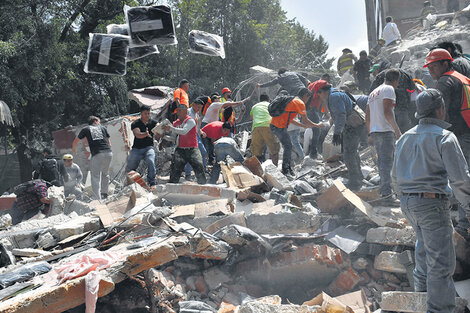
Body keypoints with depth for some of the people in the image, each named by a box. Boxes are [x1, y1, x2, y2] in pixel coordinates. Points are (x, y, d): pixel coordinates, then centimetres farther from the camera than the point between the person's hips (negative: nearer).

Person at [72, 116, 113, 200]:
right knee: (105, 173, 23)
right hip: (109, 153, 3)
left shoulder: (86, 129, 16)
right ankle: (104, 194, 28)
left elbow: (75, 142, 27)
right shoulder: (102, 128, 21)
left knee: (95, 177, -1)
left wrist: (74, 150, 47)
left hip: (97, 154, -3)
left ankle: (97, 198, -10)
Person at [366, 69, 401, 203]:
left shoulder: (373, 92, 23)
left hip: (374, 131, 9)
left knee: (382, 161, 15)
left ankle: (383, 189, 18)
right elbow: (387, 112, -17)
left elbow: (367, 116, 24)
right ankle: (386, 193, -17)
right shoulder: (388, 89, -4)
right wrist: (397, 129, -19)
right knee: (387, 161, -12)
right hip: (385, 131, -9)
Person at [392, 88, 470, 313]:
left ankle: (422, 284, 46)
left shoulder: (406, 137, 11)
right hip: (432, 202, -8)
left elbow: (395, 176, 19)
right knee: (441, 261, -2)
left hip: (407, 202, 8)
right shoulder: (444, 137, -11)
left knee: (424, 242, 31)